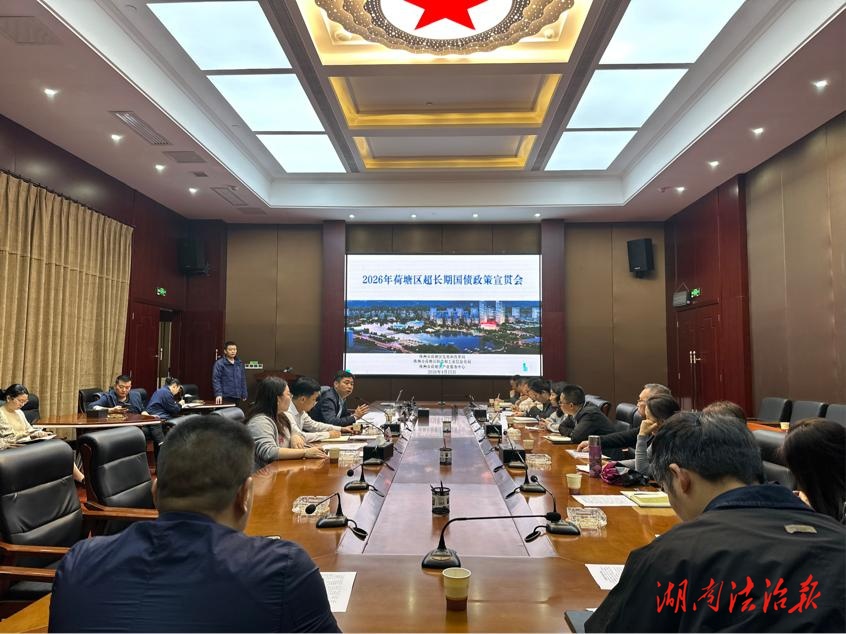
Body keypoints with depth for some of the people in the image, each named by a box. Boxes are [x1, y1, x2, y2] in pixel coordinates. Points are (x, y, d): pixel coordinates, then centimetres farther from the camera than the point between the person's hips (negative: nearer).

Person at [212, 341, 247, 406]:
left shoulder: (240, 363, 11)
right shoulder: (219, 363, -6)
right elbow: (216, 380, -11)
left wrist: (244, 394, 13)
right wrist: (218, 394, -22)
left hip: (237, 397, 5)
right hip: (225, 397, -5)